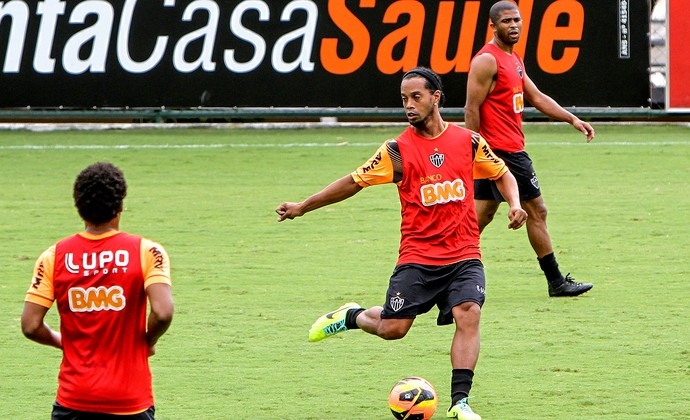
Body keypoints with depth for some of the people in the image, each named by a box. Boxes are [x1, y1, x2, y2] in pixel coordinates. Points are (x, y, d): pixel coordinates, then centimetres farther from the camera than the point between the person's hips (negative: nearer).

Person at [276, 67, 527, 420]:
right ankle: (353, 316, 31)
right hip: (417, 256, -1)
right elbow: (355, 182, 5)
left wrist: (514, 204, -1)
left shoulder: (469, 142, 3)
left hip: (463, 255, 1)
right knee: (391, 328, -4)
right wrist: (302, 207, 5)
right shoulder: (397, 150, -1)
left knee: (468, 313, -22)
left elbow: (502, 174, 19)